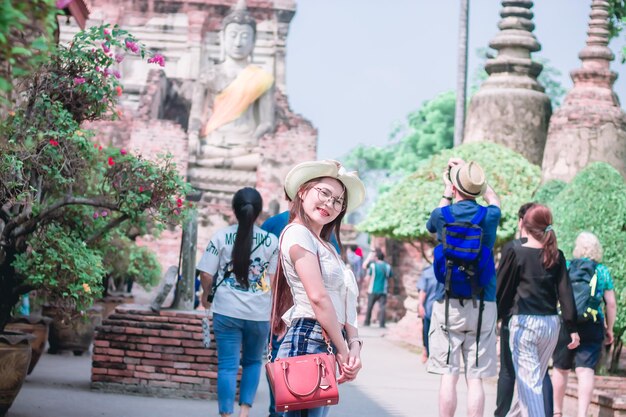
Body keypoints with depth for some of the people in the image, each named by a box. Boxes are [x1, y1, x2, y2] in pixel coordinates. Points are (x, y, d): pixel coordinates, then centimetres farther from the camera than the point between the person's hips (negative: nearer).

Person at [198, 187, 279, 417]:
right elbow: (273, 279, 1)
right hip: (259, 314, 1)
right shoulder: (271, 241, -1)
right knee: (253, 362, 19)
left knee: (227, 366, 4)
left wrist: (206, 295, 16)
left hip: (226, 311, -1)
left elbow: (206, 274, -4)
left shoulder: (221, 236, -3)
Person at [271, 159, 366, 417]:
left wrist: (354, 346, -2)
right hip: (309, 340, -9)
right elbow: (318, 297, -13)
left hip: (327, 346, 9)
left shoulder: (325, 247, 24)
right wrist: (343, 351, -12)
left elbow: (345, 302, 15)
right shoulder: (298, 233, -5)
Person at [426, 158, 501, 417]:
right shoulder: (490, 216, 0)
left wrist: (446, 194, 32)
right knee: (475, 378, 0)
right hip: (483, 306, 1)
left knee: (449, 375, 1)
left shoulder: (442, 216, -2)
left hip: (448, 304, -1)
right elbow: (493, 198, 26)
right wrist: (470, 172, 33)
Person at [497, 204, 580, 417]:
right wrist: (572, 328, 5)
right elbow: (566, 294, 3)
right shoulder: (556, 256, 5)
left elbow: (501, 288, -2)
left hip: (524, 322, -5)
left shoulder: (515, 252, -6)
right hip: (551, 324, 5)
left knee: (528, 382, -4)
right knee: (534, 378, 18)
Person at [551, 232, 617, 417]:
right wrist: (610, 329, 12)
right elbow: (611, 304, 2)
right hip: (592, 326, 0)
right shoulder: (603, 272, 4)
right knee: (586, 370, -5)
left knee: (561, 369, 13)